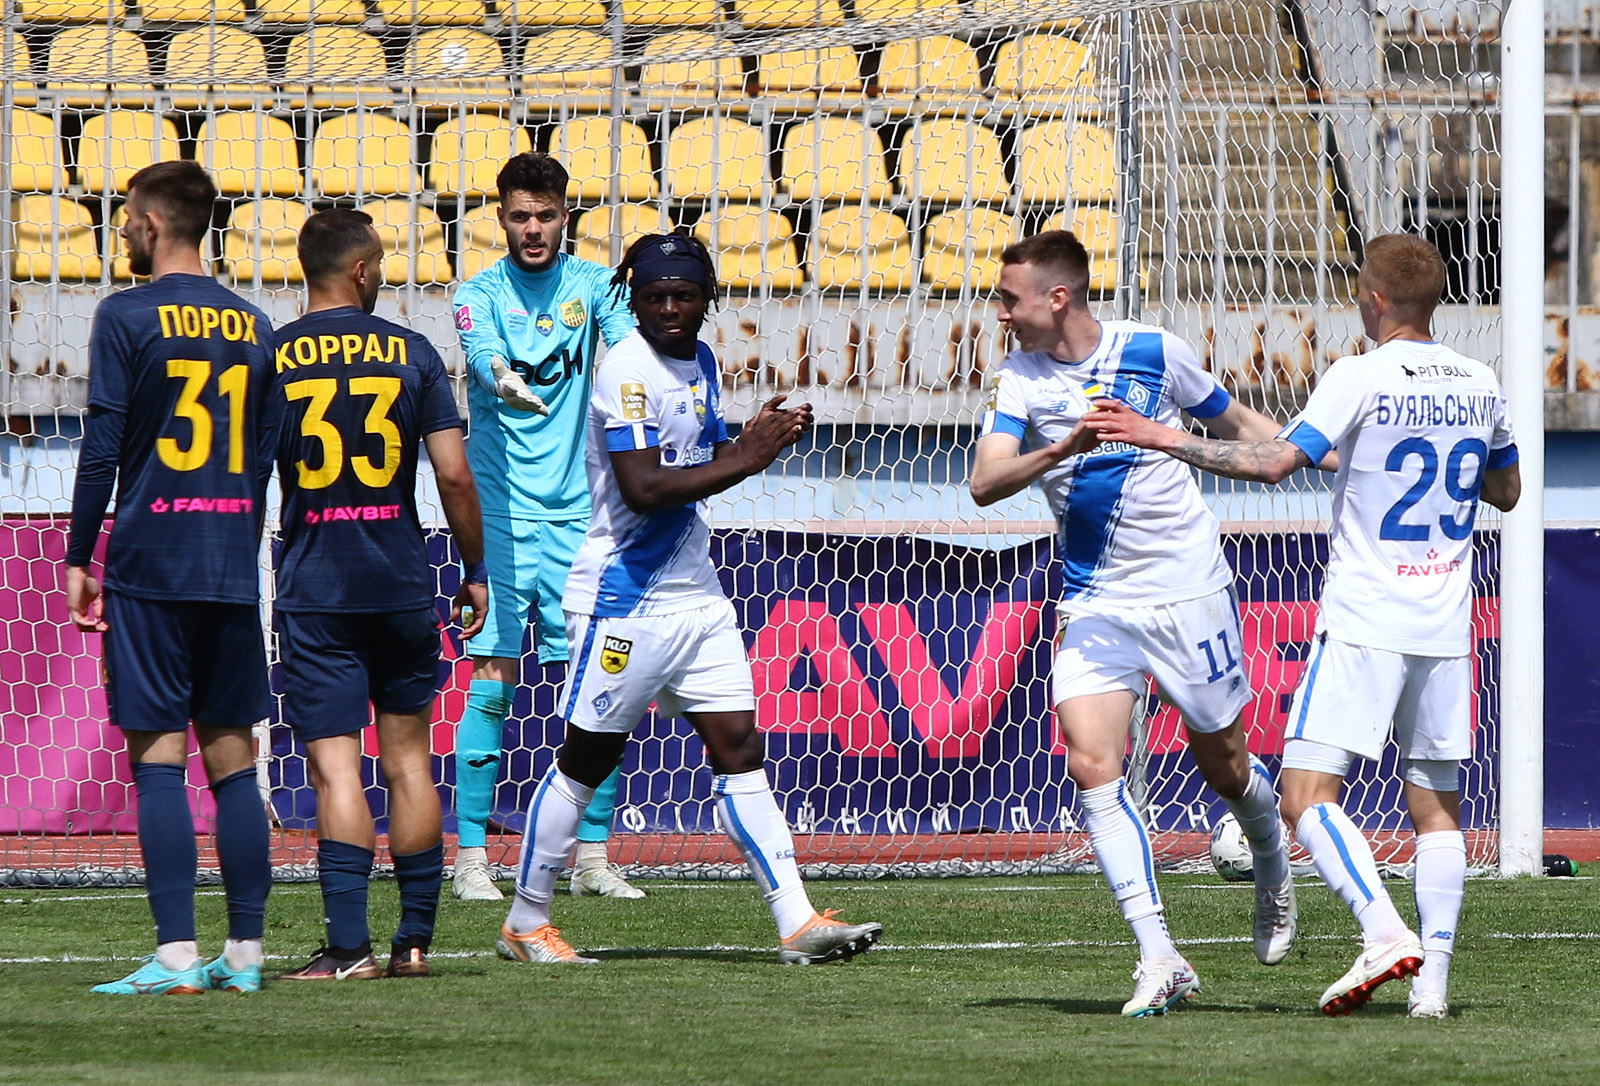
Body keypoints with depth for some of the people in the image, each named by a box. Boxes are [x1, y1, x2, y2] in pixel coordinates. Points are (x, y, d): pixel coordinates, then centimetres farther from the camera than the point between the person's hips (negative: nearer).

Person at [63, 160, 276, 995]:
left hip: (150, 565, -5)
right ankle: (244, 952, 7)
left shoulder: (127, 318, -5)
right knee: (233, 759, 8)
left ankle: (176, 956, -12)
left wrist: (78, 560, -1)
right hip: (234, 570, 5)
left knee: (158, 759, -6)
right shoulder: (251, 326, 11)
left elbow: (102, 449, -8)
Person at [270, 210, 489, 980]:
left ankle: (349, 945, -16)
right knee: (408, 760, 12)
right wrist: (474, 570, 9)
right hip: (403, 584, 2)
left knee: (336, 767, -6)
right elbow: (454, 475, -2)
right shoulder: (412, 354, 1)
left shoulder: (268, 358, -2)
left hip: (312, 591, -1)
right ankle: (415, 939, 15)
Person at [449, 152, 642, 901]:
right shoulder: (480, 293, 0)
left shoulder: (591, 285, 8)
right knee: (492, 678, -7)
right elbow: (482, 348, -21)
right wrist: (503, 378, -45)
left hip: (577, 512, 3)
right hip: (502, 509, -3)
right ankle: (470, 857, -4)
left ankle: (593, 858, 9)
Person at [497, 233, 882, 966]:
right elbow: (643, 488, -26)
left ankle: (797, 922, -1)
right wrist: (745, 460, -24)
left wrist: (758, 439, 1)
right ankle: (525, 922, 15)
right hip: (624, 598, -8)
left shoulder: (700, 362, 10)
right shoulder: (627, 372, -17)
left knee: (738, 748, 2)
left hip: (696, 596, 8)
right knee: (585, 760, 2)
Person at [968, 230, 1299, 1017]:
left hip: (1188, 592, -2)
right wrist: (1061, 450, -32)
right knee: (1091, 767, -16)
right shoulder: (1019, 379, -2)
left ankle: (1272, 872, 42)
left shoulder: (1154, 353, -7)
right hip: (1093, 605, 2)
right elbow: (984, 483, -16)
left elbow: (1236, 422, 11)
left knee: (1224, 767, 8)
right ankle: (1159, 959, -16)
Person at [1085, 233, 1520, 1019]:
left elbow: (1272, 461, -19)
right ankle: (1432, 977, 3)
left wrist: (1161, 438, -15)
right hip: (1445, 628, 6)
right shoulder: (1480, 386, 8)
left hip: (1363, 622, -6)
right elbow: (1506, 491, 22)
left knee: (1307, 793, -9)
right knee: (1436, 806, 10)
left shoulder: (1360, 379, -10)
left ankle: (1385, 931, -27)